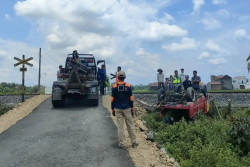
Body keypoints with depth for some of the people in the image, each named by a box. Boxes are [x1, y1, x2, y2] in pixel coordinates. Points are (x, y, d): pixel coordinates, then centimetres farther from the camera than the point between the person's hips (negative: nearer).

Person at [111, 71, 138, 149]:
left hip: (118, 109, 0)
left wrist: (113, 109, 6)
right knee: (130, 125, 11)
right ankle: (134, 142, 19)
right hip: (127, 109, 0)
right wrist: (132, 108, 7)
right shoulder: (128, 86, -4)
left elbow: (112, 99, -3)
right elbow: (131, 99, -2)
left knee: (120, 127, 5)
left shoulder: (114, 87, -4)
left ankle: (122, 144, 10)